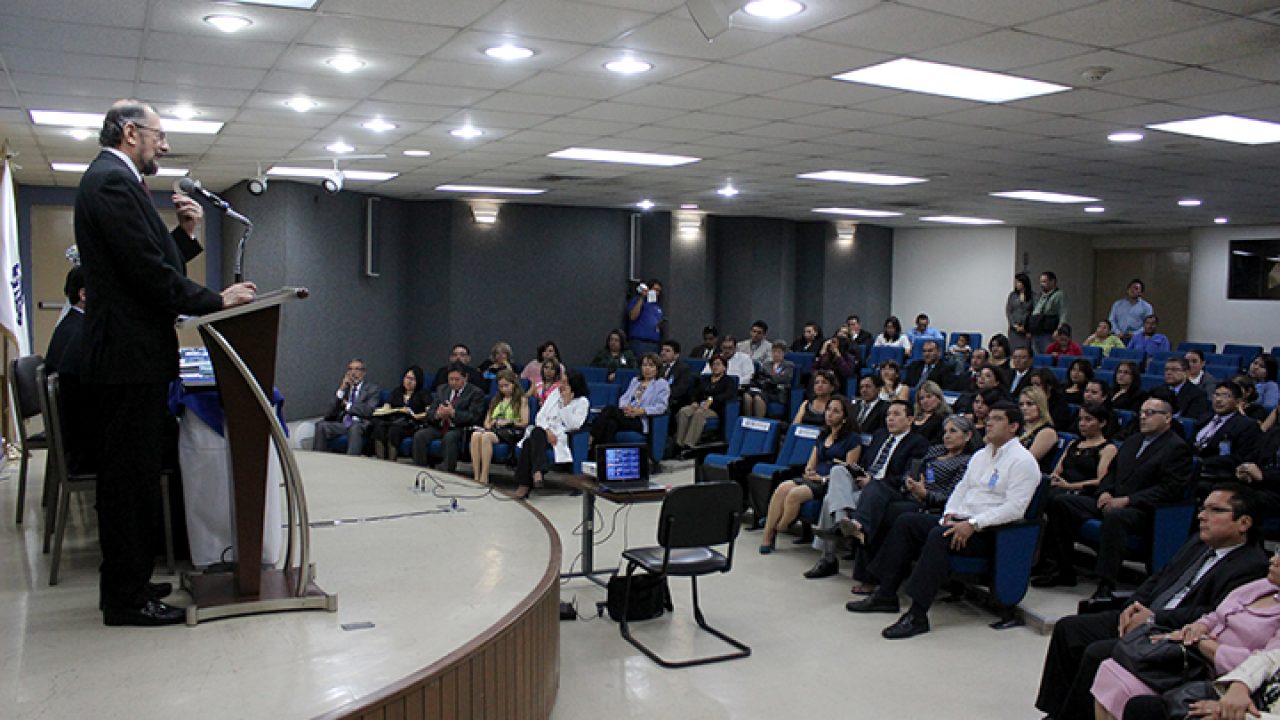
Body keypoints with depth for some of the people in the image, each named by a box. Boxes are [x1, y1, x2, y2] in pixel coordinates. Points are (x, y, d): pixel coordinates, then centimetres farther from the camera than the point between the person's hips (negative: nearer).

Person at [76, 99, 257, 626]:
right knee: (131, 479, -4)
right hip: (130, 359, -11)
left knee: (130, 478, 17)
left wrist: (185, 235, 8)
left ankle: (128, 583, 28)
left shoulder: (110, 181, 20)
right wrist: (218, 300, -13)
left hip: (128, 358, 11)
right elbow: (149, 274, -20)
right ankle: (127, 599, 6)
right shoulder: (113, 182, -13)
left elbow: (151, 263, 18)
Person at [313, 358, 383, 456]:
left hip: (361, 425, -4)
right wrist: (342, 389, -1)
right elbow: (331, 413, 7)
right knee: (321, 426, -23)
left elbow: (369, 411, -9)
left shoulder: (373, 388, 7)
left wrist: (347, 405, -1)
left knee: (354, 428, -37)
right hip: (342, 424, 4)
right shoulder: (343, 387, 19)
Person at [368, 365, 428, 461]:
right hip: (392, 420, 3)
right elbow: (386, 407, 14)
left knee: (393, 430, -36)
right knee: (379, 427, -31)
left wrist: (415, 416, -16)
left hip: (410, 424, -3)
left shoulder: (423, 394, 16)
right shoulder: (396, 392, 29)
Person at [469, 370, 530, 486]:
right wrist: (488, 425, 3)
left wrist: (508, 422, -7)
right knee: (476, 435, -30)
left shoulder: (522, 399, 13)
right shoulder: (496, 400, 30)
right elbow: (486, 421, 25)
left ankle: (484, 477, -38)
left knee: (487, 436, -36)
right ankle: (476, 476, -37)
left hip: (511, 431, -5)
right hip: (493, 429, 5)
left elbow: (524, 423, 2)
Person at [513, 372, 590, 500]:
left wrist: (566, 404, -12)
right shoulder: (555, 393, 18)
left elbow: (574, 425, -9)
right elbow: (540, 416, 9)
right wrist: (547, 430, -10)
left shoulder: (583, 402, 5)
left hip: (562, 436, -4)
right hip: (544, 430, 4)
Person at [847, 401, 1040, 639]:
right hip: (960, 520, 9)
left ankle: (917, 615, -33)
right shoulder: (981, 455, 18)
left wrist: (973, 525, -24)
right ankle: (886, 595, -3)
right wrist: (949, 515, 1)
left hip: (988, 531, -9)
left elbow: (1014, 508, -18)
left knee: (938, 536, -33)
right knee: (905, 521, -3)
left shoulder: (1022, 461, -9)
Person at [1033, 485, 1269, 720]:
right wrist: (1133, 605, 2)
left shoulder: (1253, 565, -12)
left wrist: (1154, 618, -19)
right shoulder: (1198, 541, 16)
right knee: (1067, 628, -1)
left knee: (1097, 654, -26)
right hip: (1141, 616, 9)